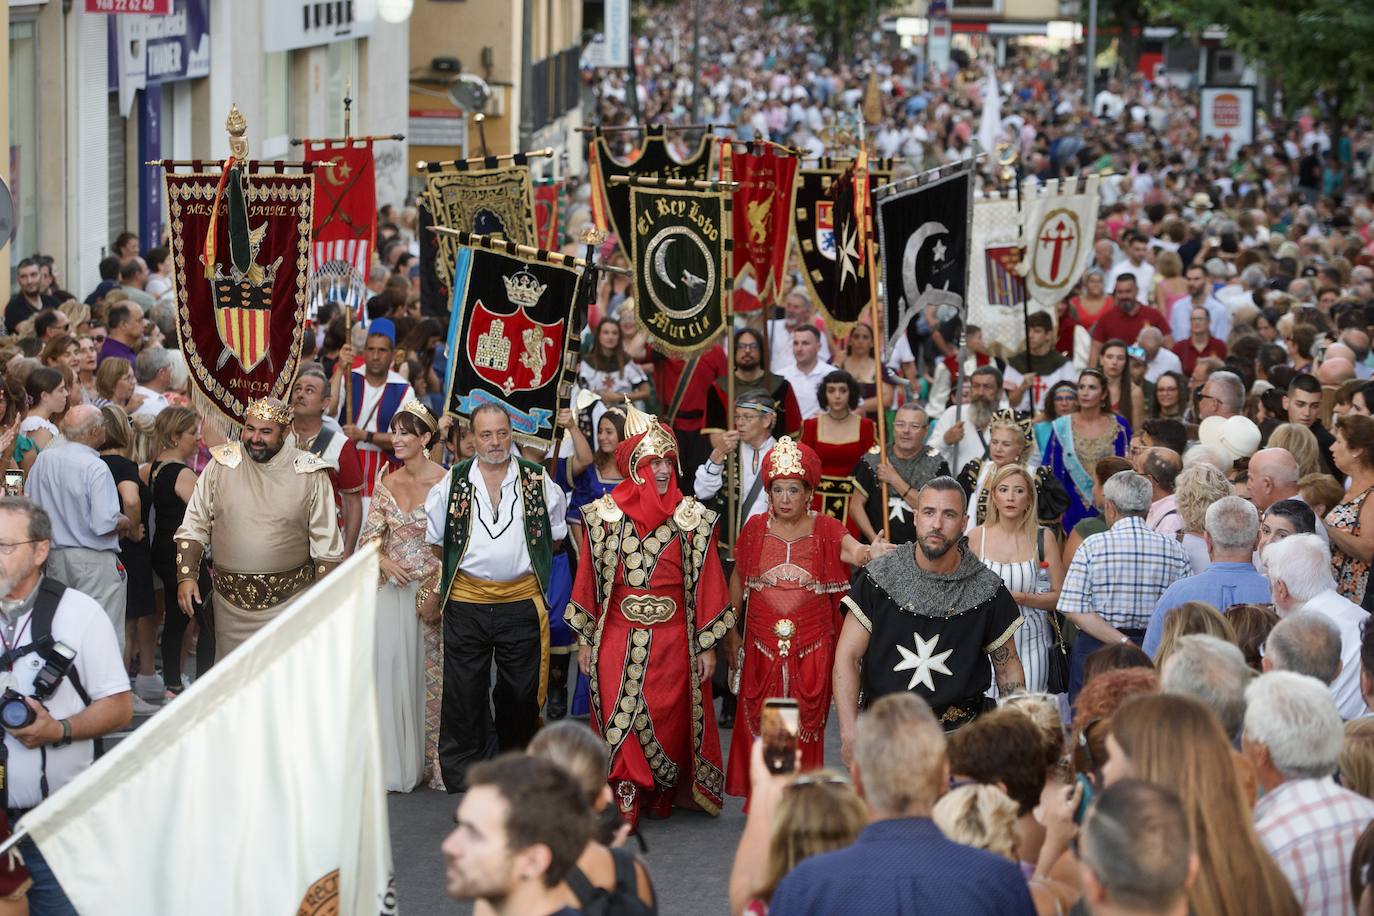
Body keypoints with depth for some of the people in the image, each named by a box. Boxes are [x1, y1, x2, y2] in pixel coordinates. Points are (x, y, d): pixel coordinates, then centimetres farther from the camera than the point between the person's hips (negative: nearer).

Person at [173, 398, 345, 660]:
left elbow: (327, 547, 2)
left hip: (288, 600, -2)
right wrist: (186, 577, -5)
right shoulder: (222, 465, 2)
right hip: (231, 601, 2)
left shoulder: (309, 473, -2)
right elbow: (193, 528, 6)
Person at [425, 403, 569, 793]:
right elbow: (435, 539, 13)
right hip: (466, 599, 0)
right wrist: (461, 567, 8)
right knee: (464, 690, 2)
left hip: (521, 598, 0)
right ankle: (463, 772, 10)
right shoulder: (452, 483, 3)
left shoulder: (538, 480, 2)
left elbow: (554, 534, 14)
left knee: (522, 691, 7)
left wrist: (530, 565, 9)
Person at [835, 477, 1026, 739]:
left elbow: (1008, 668, 11)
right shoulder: (878, 579, 0)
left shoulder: (987, 590, 2)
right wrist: (850, 735, -12)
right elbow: (847, 656, -2)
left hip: (959, 734, 0)